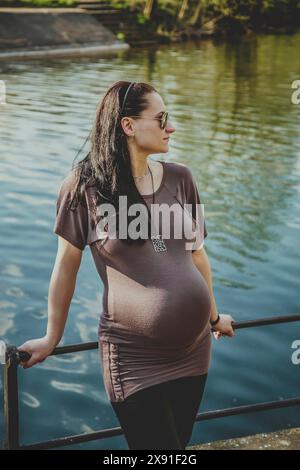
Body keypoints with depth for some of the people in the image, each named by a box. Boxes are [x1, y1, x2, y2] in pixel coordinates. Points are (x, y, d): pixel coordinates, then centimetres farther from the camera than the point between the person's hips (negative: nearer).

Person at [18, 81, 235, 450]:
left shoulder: (180, 178, 2)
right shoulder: (85, 185, -10)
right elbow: (67, 265, -2)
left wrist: (213, 315, 23)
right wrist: (52, 338, 6)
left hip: (194, 347, 5)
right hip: (132, 356, -5)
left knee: (179, 441, 20)